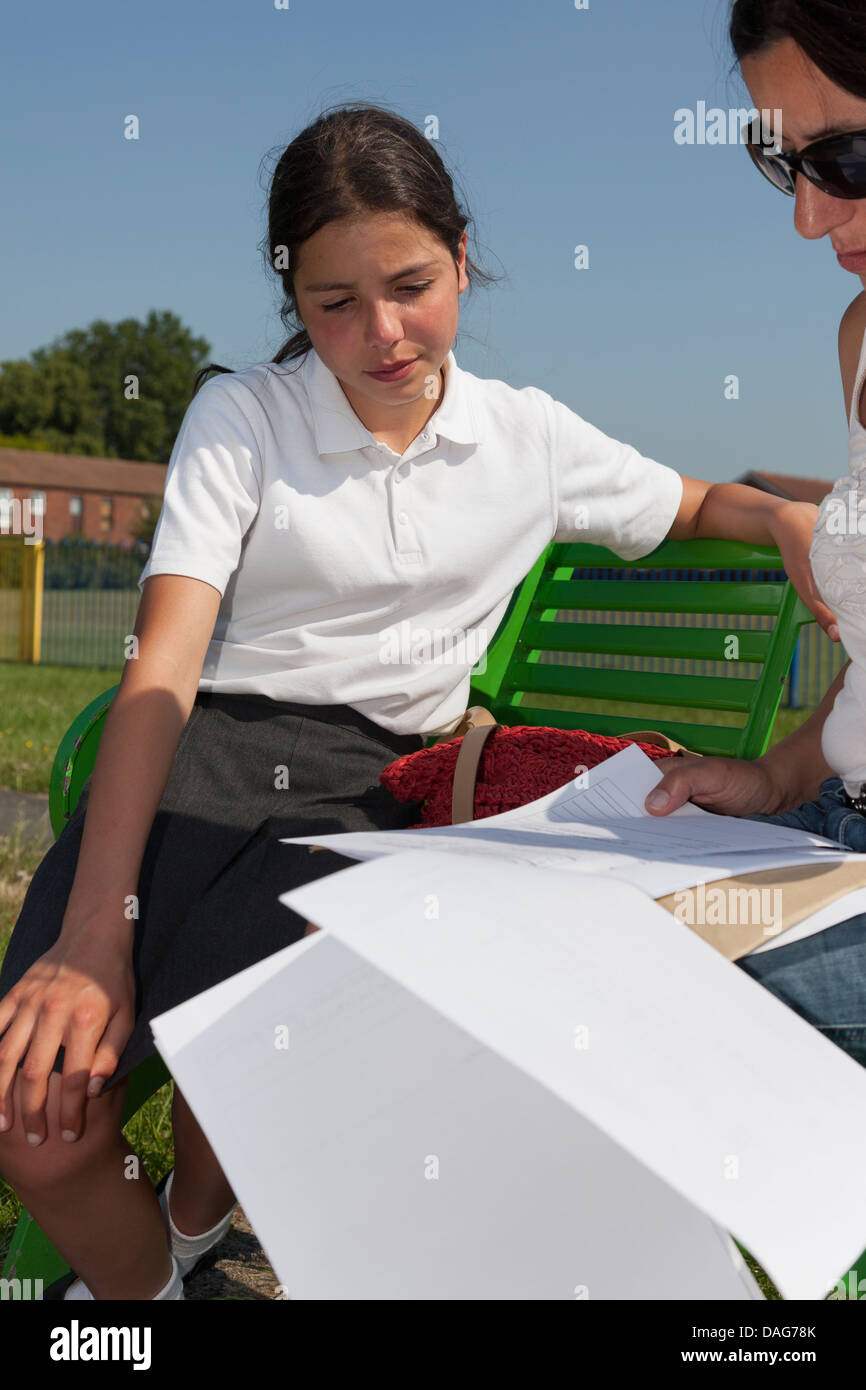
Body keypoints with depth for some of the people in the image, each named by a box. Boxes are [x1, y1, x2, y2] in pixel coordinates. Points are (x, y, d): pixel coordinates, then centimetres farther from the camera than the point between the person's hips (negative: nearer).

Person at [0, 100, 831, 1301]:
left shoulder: (530, 437, 13)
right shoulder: (240, 415, 4)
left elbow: (695, 505, 31)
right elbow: (162, 671, -7)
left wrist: (794, 519, 4)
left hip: (365, 786, 1)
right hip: (204, 757, -1)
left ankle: (197, 1221, 6)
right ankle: (140, 1283, 13)